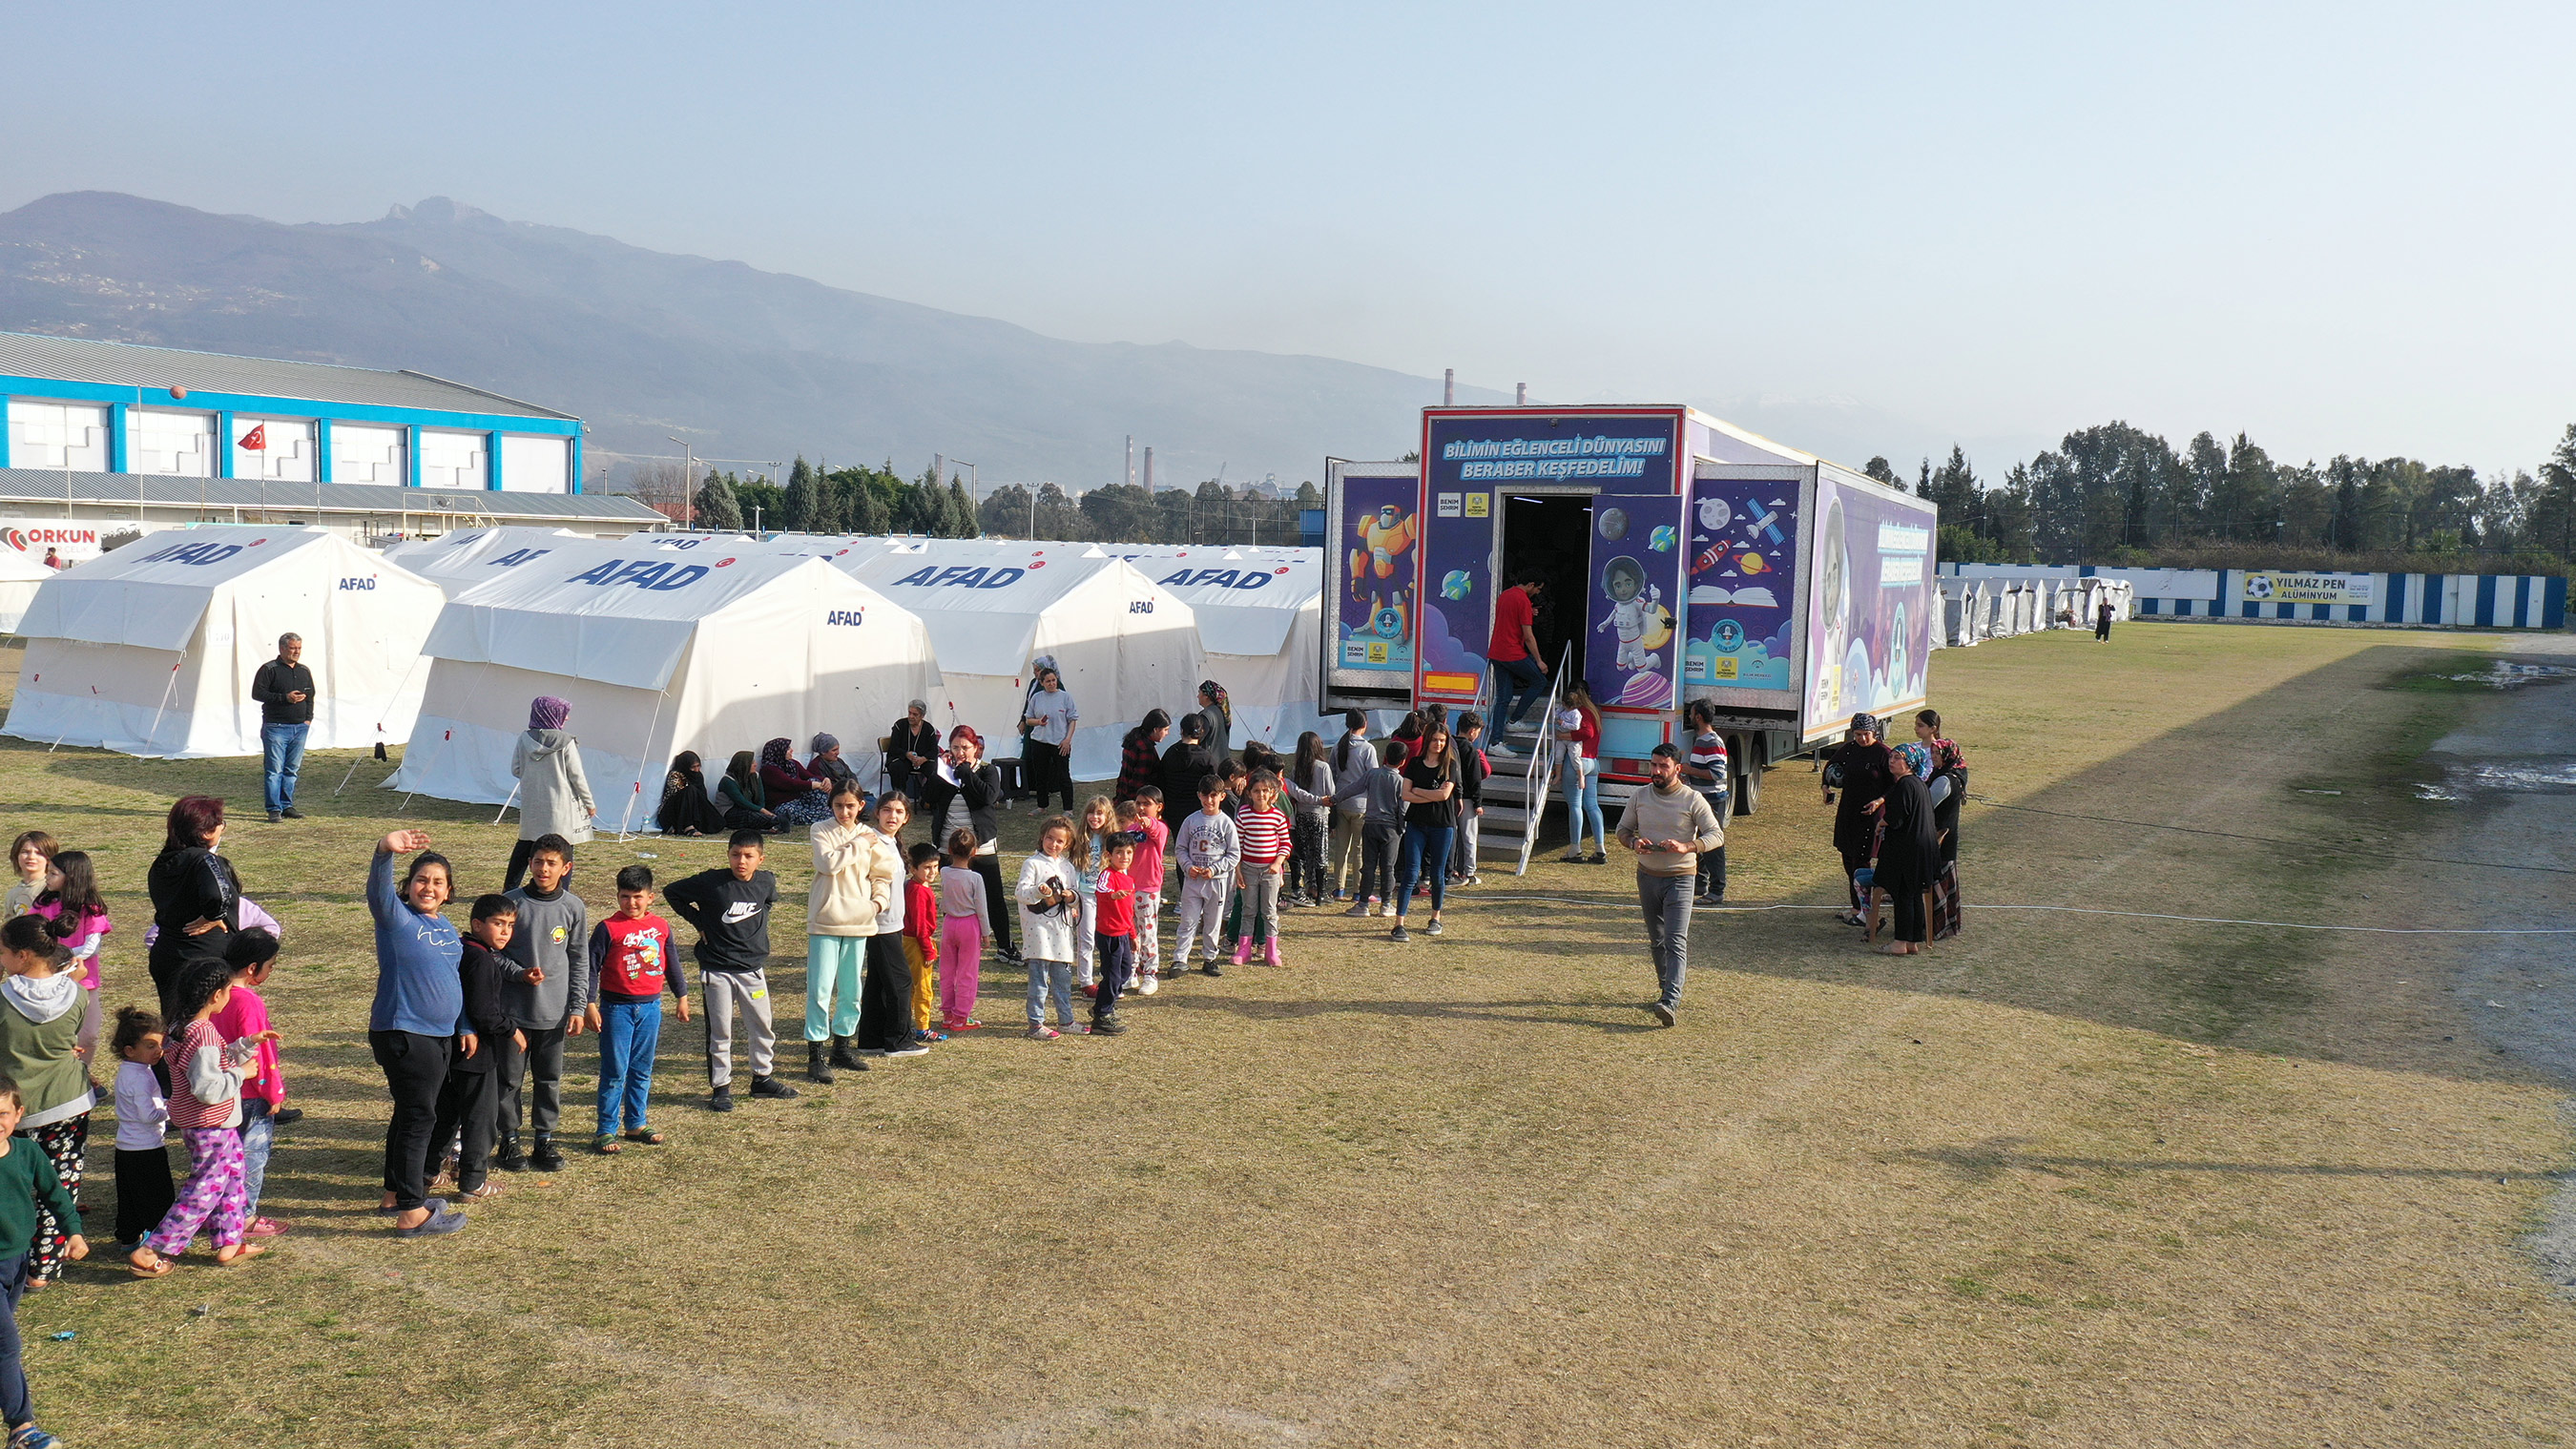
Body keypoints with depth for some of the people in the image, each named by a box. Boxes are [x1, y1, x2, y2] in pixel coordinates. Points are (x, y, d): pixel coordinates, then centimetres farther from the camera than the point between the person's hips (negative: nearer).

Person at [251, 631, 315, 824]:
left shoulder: (304, 671, 16)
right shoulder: (269, 669, -2)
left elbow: (310, 697, 24)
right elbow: (257, 693, -8)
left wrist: (308, 718, 11)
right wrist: (285, 698, -15)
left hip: (299, 728, 6)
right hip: (276, 727, -6)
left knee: (292, 769, 8)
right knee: (274, 770, -6)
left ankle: (287, 806, 15)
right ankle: (274, 809, -5)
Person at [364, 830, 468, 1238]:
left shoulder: (445, 926, 13)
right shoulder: (397, 917, -8)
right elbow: (378, 890, -30)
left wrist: (463, 1027, 20)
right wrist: (385, 852, -49)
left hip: (440, 1035, 8)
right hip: (402, 1033, -8)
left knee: (414, 1113, 17)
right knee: (417, 1115, -8)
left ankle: (397, 1193, 30)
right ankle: (411, 1212, -4)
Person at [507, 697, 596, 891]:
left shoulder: (524, 739, -1)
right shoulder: (565, 742, -13)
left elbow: (516, 770, 5)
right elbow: (577, 776, -9)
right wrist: (589, 803, 1)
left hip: (531, 804, 5)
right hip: (560, 805, -5)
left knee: (524, 845, 17)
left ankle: (509, 889, 25)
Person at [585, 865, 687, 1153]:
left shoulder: (661, 927, 5)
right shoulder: (608, 929, -8)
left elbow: (672, 964, 16)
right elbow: (591, 968, -6)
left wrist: (682, 997, 20)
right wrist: (590, 1005, -11)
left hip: (650, 1007, 4)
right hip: (617, 1007, -4)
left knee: (642, 1070, 12)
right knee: (615, 1071, -2)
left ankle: (635, 1124, 25)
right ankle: (606, 1131, 5)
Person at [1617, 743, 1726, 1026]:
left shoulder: (1693, 800, -8)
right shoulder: (1640, 797, 3)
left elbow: (1716, 835, -9)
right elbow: (1623, 829, 13)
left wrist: (1686, 847, -25)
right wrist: (1634, 842, -11)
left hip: (1680, 878, -5)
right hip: (1647, 876, 5)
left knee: (1676, 941, -14)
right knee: (1657, 940, 15)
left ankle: (1670, 1001, -23)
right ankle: (1666, 989, 29)